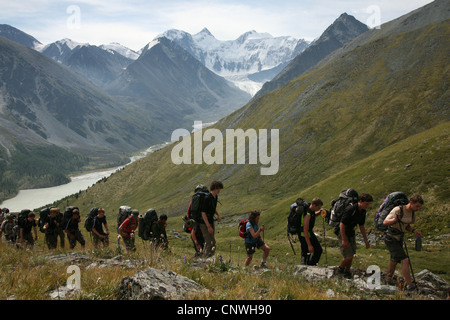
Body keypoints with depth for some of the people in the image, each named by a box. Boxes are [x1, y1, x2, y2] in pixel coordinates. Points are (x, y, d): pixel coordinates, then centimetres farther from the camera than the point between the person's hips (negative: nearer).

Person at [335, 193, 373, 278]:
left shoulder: (363, 212, -1)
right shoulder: (350, 209, -27)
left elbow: (361, 226, 12)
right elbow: (342, 224, -25)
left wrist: (366, 240, 14)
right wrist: (344, 240, -24)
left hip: (351, 232, 8)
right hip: (342, 232, -8)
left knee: (352, 254, 8)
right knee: (348, 255, -10)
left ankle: (347, 272, 25)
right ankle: (341, 268, 15)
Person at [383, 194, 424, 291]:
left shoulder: (412, 212, -1)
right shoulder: (398, 210, -24)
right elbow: (385, 222, -20)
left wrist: (414, 231, -6)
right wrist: (394, 220, -39)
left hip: (399, 239, 9)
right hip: (390, 239, -8)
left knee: (394, 260, 24)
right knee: (405, 260, -16)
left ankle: (389, 279, 43)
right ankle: (410, 285, -13)